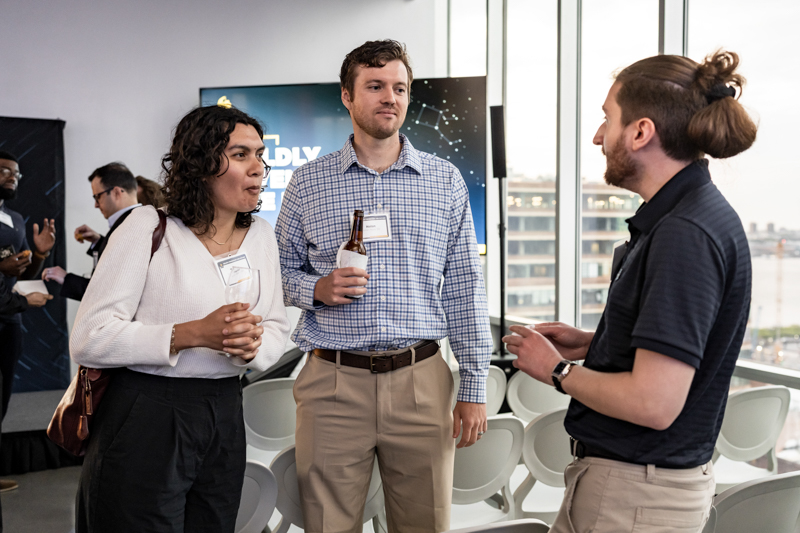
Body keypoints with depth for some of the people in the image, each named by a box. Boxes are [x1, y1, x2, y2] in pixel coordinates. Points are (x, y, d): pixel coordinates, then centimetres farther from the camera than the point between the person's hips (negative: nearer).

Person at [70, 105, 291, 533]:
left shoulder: (261, 234, 7)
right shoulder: (149, 226, -9)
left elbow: (277, 329, 13)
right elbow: (88, 340, -14)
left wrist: (253, 345, -11)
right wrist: (194, 334, -23)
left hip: (223, 418, 5)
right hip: (145, 415, -5)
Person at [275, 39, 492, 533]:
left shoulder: (446, 181, 7)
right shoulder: (307, 183, 6)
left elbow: (465, 288, 6)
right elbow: (283, 272, 14)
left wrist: (475, 386, 2)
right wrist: (317, 289, -10)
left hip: (420, 379, 1)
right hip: (333, 381, 0)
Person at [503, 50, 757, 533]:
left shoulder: (686, 234, -24)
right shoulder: (679, 216, 7)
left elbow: (653, 402, -27)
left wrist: (558, 371, -12)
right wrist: (591, 343, 6)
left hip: (639, 493, -9)